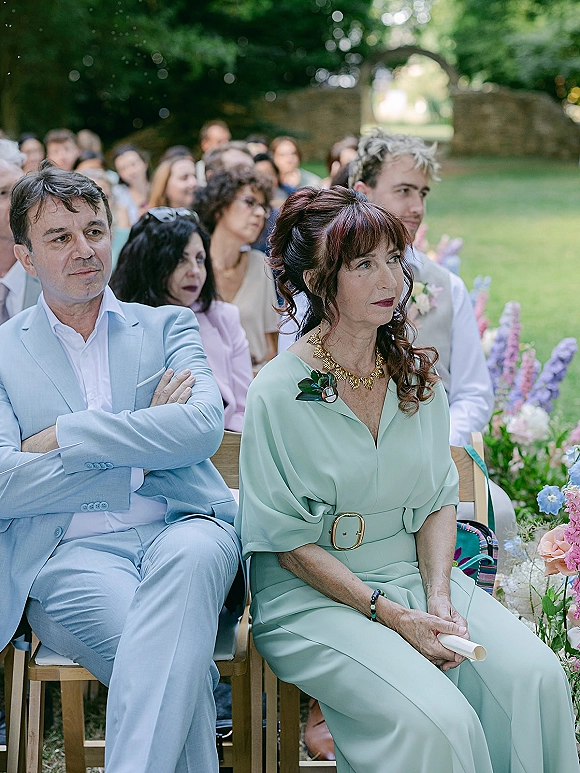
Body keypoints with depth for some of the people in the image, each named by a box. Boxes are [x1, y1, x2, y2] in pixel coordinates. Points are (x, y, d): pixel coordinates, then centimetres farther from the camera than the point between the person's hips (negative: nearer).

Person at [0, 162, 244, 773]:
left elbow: (205, 426, -2)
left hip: (182, 527, 2)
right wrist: (144, 438, -3)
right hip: (72, 554, -1)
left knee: (191, 554, -38)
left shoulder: (168, 327, 18)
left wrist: (66, 435, -6)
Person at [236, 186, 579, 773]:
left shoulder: (417, 375, 5)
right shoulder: (278, 393, -12)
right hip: (313, 595, -5)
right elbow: (290, 541, -11)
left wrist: (439, 597, -9)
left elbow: (438, 501, 9)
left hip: (413, 571, 5)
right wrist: (392, 616, -17)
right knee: (437, 722, -28)